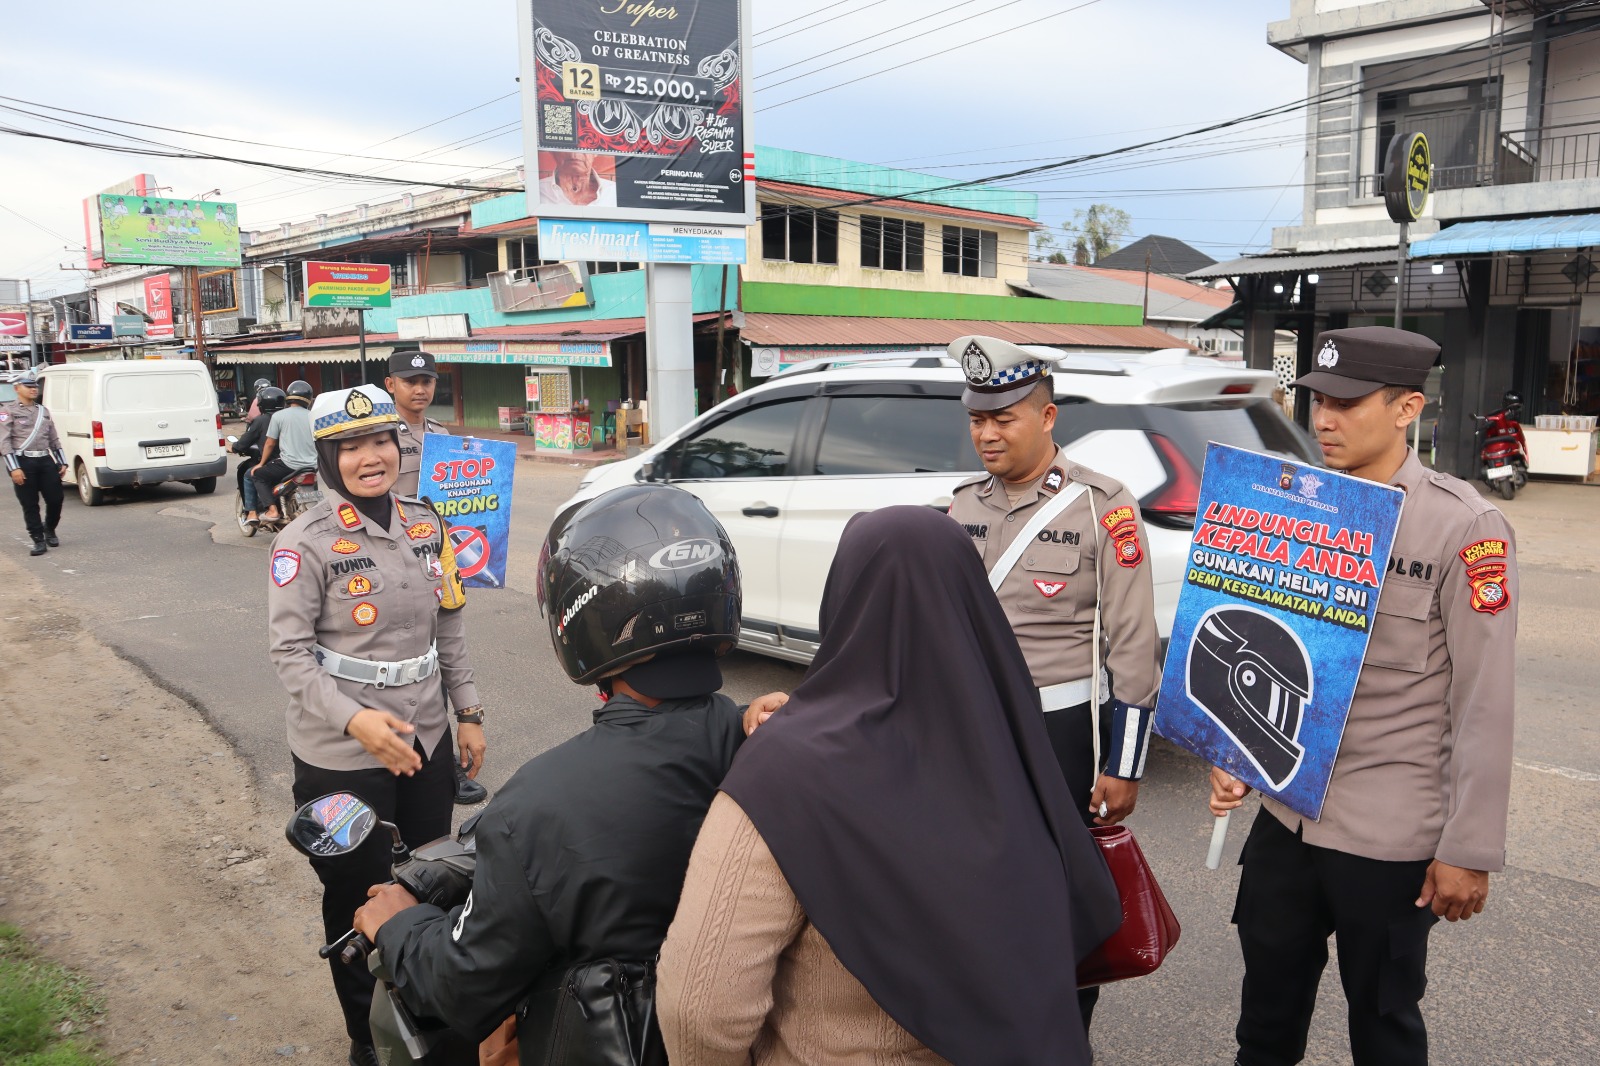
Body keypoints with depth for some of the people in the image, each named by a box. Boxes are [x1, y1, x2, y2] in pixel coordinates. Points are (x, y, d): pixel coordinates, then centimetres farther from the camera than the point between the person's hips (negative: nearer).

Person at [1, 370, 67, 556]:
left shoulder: (43, 411, 17)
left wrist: (62, 463, 12)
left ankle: (49, 530, 27)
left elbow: (54, 439, 20)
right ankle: (38, 540, 6)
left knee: (55, 499, 2)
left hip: (46, 460, 5)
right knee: (30, 505, 0)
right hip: (23, 463, -4)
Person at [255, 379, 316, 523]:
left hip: (289, 464, -5)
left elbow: (270, 443, 2)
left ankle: (272, 509, -2)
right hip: (311, 466, 5)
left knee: (258, 475, 13)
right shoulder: (312, 416, 8)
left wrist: (261, 464, 14)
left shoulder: (279, 416, -2)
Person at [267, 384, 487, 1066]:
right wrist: (354, 719, -28)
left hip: (425, 740, 5)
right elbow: (289, 651, -15)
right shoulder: (307, 542, -13)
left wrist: (468, 712, 9)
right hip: (343, 754, -5)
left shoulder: (424, 526, 3)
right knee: (358, 897, 10)